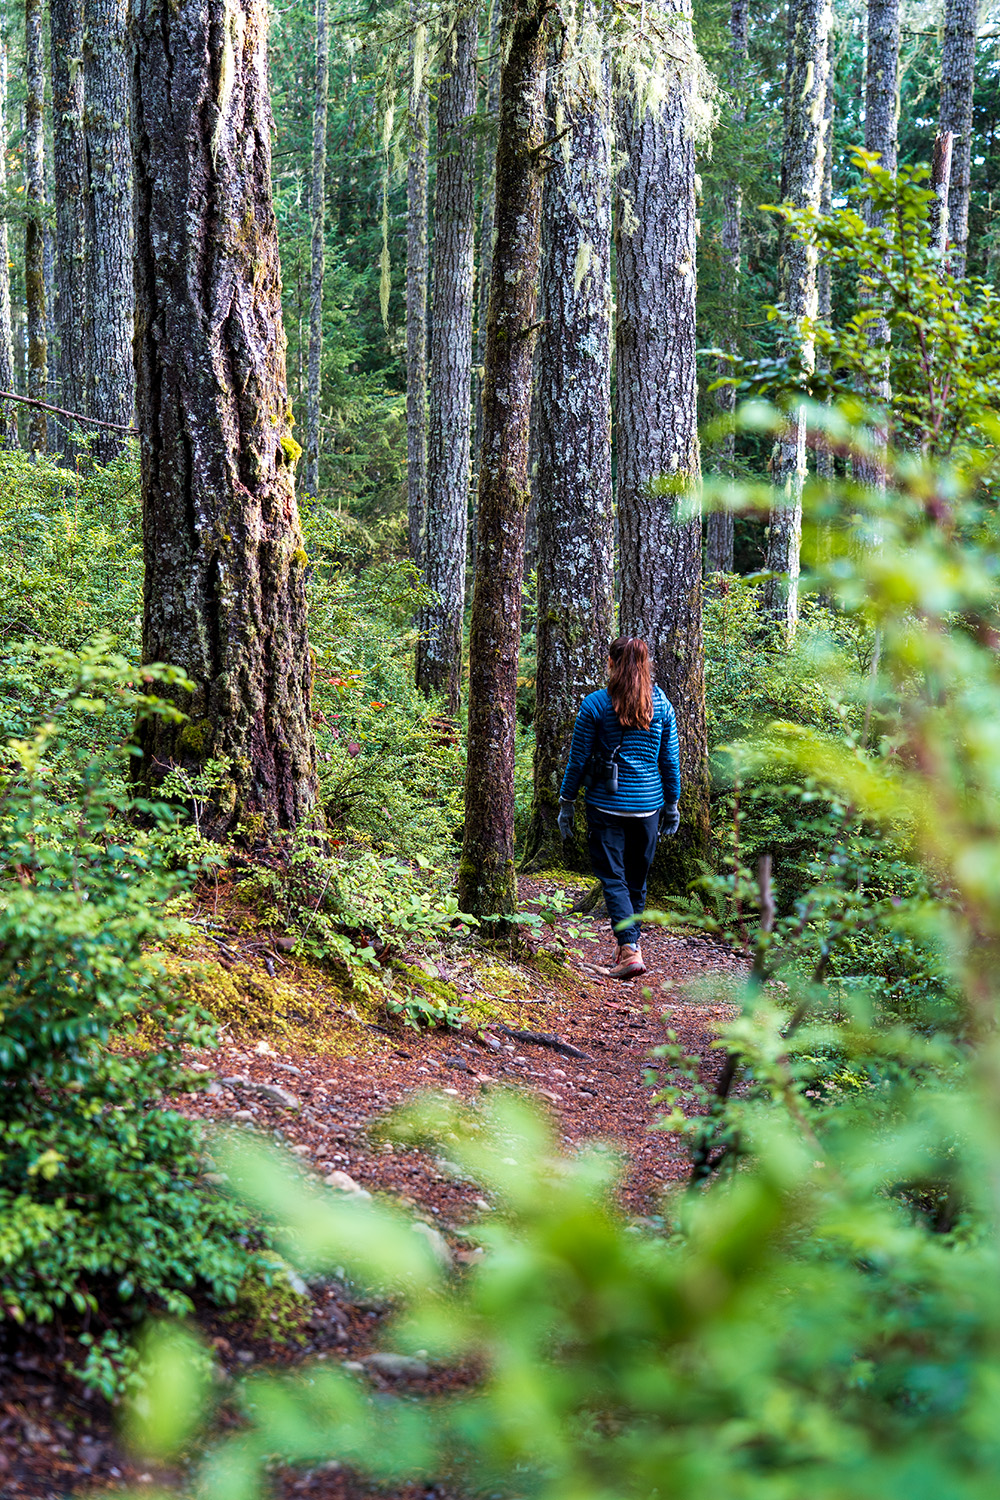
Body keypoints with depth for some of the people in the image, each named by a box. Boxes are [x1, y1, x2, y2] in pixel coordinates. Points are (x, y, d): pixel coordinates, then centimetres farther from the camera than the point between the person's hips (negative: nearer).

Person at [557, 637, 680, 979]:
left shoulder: (595, 704, -7)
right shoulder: (662, 704, 2)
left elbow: (578, 759, -4)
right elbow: (670, 761, 7)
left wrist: (566, 803, 6)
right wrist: (671, 804, 17)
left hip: (607, 805, -3)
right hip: (648, 805, 3)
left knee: (613, 878, -2)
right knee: (637, 880, 14)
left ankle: (630, 949, -17)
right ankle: (630, 946, 20)